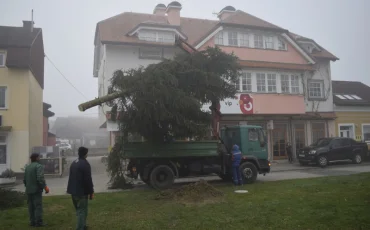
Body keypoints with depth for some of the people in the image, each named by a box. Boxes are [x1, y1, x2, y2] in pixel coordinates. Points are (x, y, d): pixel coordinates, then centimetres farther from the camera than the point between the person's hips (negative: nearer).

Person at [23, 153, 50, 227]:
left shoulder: (27, 167, 13)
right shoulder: (39, 166, -12)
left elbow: (24, 180, 15)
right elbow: (40, 178, -22)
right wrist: (45, 187, -17)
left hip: (29, 190, 8)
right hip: (36, 190, -8)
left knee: (31, 206, 11)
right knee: (38, 206, -4)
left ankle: (32, 221, 15)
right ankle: (39, 222, -3)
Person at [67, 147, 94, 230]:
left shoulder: (73, 163, 12)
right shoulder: (85, 164, -16)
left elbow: (71, 177, 17)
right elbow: (88, 179, -19)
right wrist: (91, 192, -11)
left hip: (73, 191, 9)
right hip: (81, 192, -9)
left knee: (79, 210, 21)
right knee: (82, 211, -2)